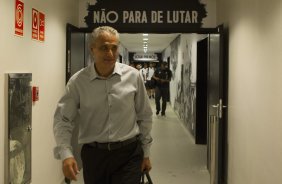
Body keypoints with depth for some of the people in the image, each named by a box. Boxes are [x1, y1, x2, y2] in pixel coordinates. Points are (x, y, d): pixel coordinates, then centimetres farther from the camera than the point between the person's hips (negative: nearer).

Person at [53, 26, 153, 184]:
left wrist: (146, 153, 10)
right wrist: (66, 154, -21)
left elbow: (145, 117, 6)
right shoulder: (78, 81, -5)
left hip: (128, 153, 0)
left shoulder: (133, 76, -2)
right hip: (93, 154, 1)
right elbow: (62, 120, -6)